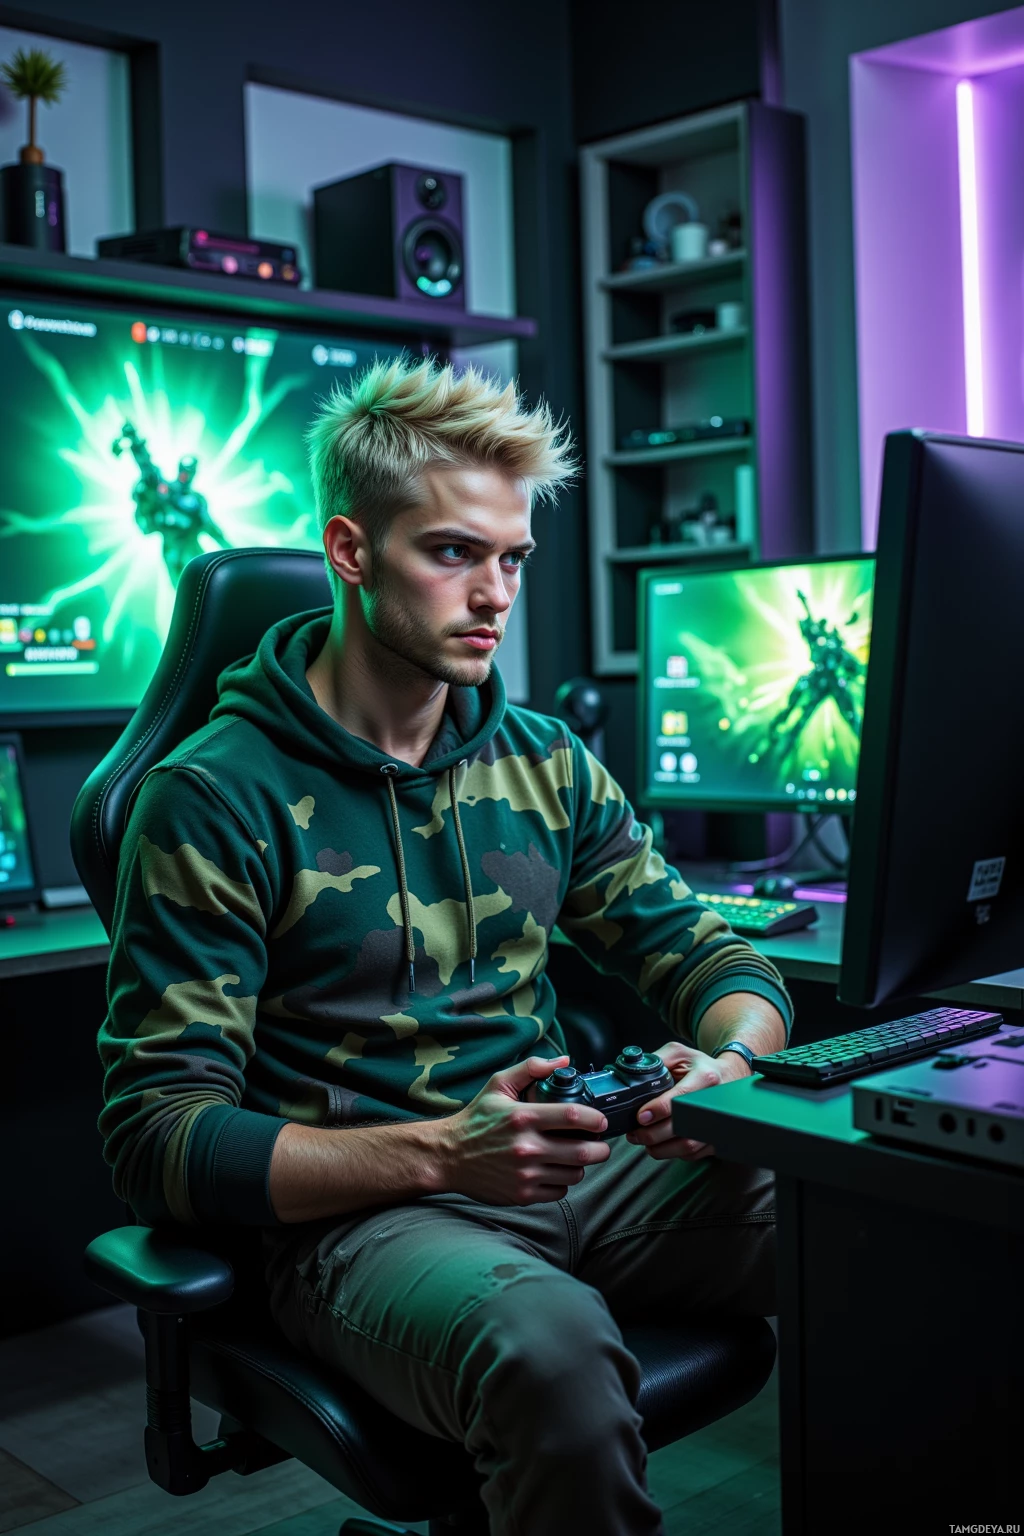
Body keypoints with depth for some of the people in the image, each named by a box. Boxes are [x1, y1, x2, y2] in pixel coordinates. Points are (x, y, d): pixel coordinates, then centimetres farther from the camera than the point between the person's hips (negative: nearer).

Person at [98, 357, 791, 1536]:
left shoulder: (547, 766, 11)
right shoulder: (212, 799, -6)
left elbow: (709, 956, 14)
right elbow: (155, 1135, -10)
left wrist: (732, 1062, -11)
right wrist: (438, 1152, -23)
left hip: (573, 1172, 5)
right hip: (355, 1215, -5)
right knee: (548, 1350, -38)